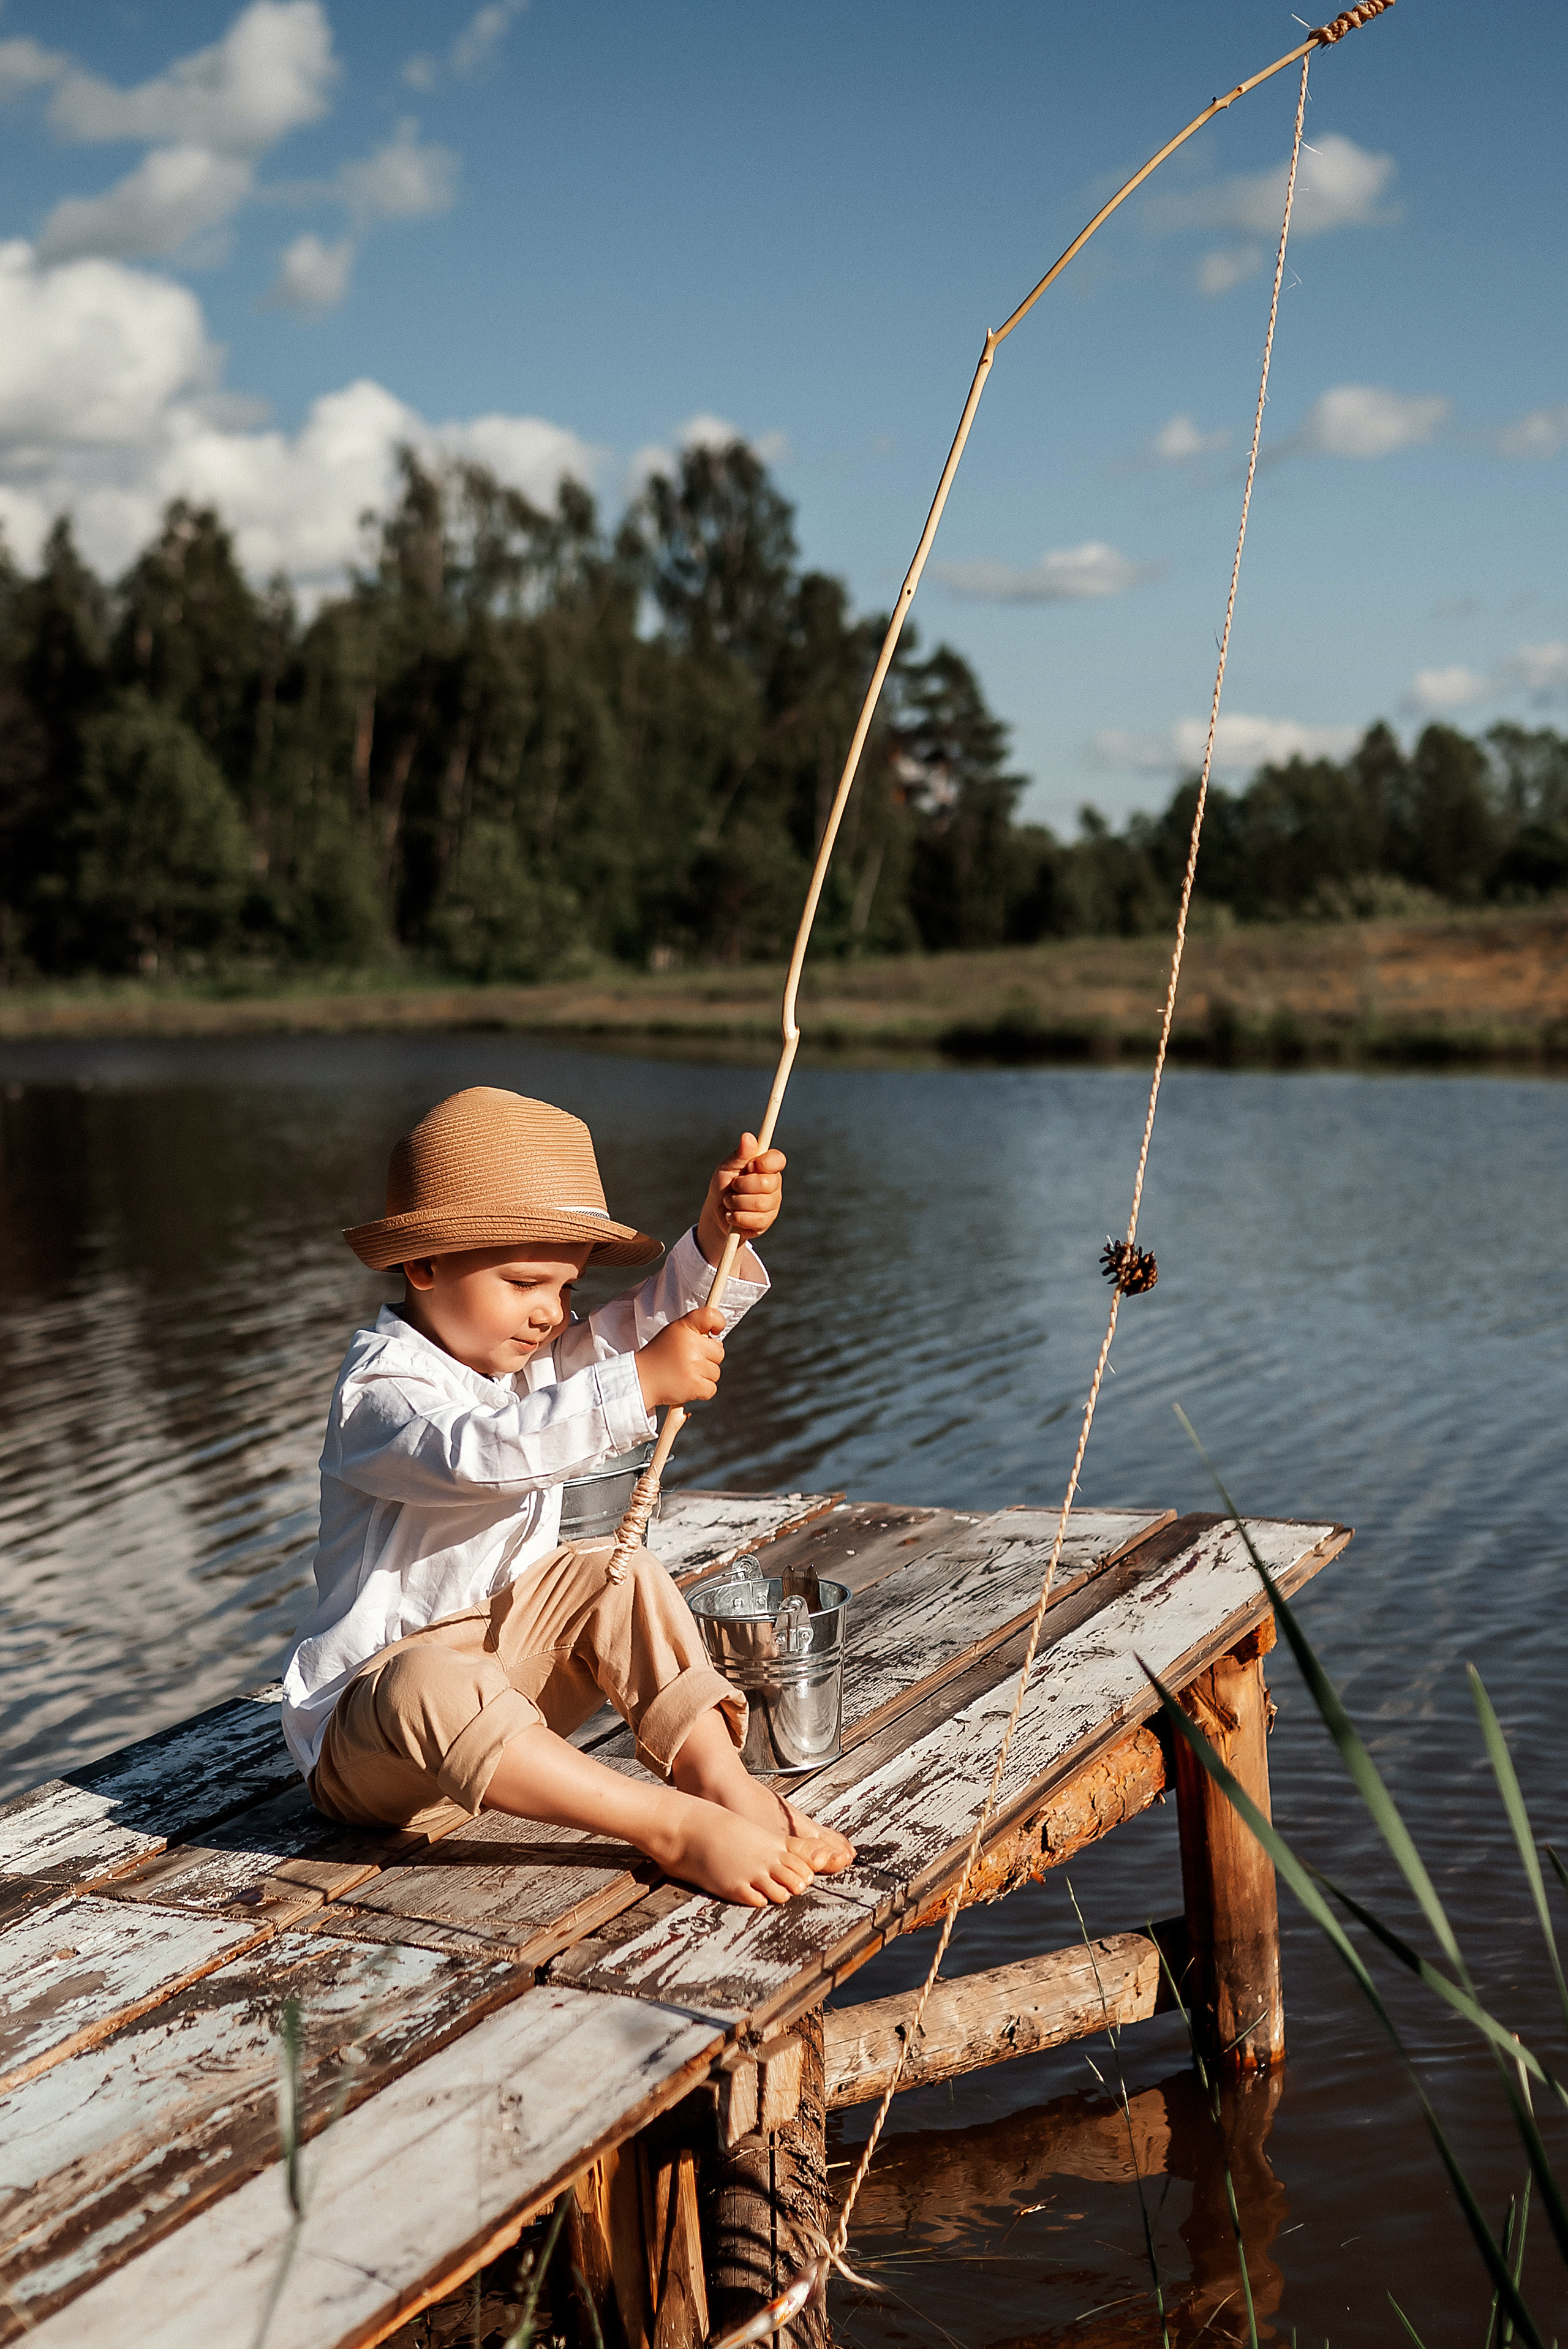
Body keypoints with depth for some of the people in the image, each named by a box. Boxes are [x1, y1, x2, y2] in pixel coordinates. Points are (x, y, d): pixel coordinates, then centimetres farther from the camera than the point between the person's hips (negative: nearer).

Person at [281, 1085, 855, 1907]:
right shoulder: (379, 1390, -19)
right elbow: (479, 1453, -40)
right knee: (435, 1683, -40)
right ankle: (678, 1828, -41)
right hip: (363, 1738, -8)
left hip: (505, 1660, 8)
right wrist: (640, 1384, -43)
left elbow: (658, 1316, -1)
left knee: (618, 1577, -8)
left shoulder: (532, 1359, 6)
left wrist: (722, 1236, -21)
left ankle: (727, 1783, -18)